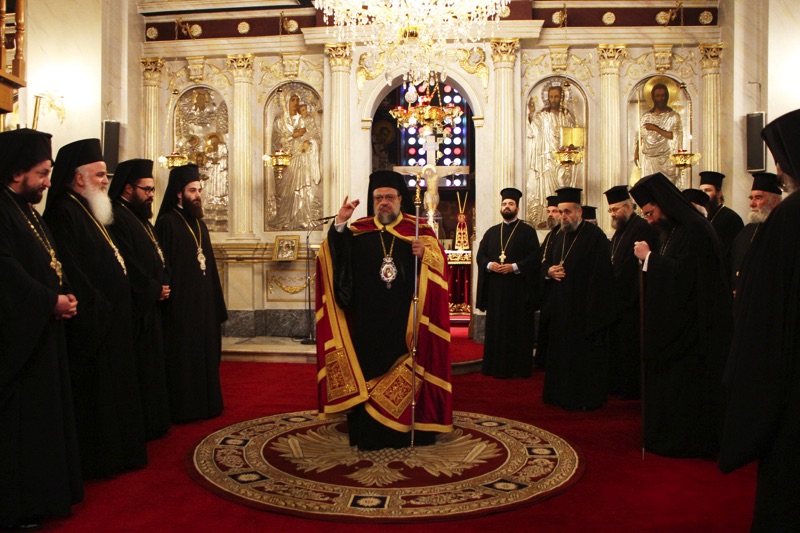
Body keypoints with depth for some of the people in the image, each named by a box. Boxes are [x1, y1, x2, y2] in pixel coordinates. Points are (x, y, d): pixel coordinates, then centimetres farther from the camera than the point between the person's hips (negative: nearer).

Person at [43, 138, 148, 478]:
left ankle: (112, 452, 28)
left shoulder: (89, 212, 16)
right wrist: (98, 308, -20)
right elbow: (71, 274, -23)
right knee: (93, 391, -1)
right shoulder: (64, 213, -15)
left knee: (111, 388, 16)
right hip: (90, 323, -10)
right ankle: (94, 459, 11)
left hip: (109, 320, 10)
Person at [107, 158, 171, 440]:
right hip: (135, 308, -10)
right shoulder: (117, 218, -14)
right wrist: (154, 289, -13)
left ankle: (153, 422, 23)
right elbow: (127, 265, -22)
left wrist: (162, 285, 5)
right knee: (140, 367, -3)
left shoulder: (141, 218, 18)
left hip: (150, 305, 10)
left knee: (152, 365, 14)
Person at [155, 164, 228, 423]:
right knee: (183, 355, -1)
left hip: (204, 302, 8)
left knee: (205, 353, 12)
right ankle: (182, 407, 9)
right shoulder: (167, 223, -9)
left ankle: (205, 403, 22)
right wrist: (167, 294, -21)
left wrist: (216, 302, 13)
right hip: (181, 303, -8)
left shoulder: (199, 223, 14)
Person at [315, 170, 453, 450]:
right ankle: (368, 430, 11)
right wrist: (340, 224, -17)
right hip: (367, 320, 1)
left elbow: (440, 264, -2)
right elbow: (336, 257, -5)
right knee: (369, 368, 2)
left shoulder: (419, 229, 7)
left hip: (406, 320, -1)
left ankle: (409, 426, 15)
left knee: (407, 370, 2)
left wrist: (426, 254, -23)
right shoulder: (358, 230, 8)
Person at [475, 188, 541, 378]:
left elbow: (535, 257, -6)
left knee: (519, 328, -2)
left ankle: (519, 368, 5)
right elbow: (480, 255, 12)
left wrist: (515, 267, -17)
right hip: (495, 289, 4)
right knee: (496, 327, 4)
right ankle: (497, 367, 10)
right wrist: (489, 265, -9)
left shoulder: (527, 231, 4)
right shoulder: (491, 232, 17)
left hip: (519, 289, -4)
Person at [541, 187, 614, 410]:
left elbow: (600, 274, -16)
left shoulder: (595, 236, -10)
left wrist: (594, 309, -21)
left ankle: (587, 398, 11)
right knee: (561, 352, 13)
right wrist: (549, 271, -4)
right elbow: (545, 264, 21)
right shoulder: (558, 238, 14)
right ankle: (562, 394, 24)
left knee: (585, 355, 0)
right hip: (561, 308, 8)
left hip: (585, 308, -7)